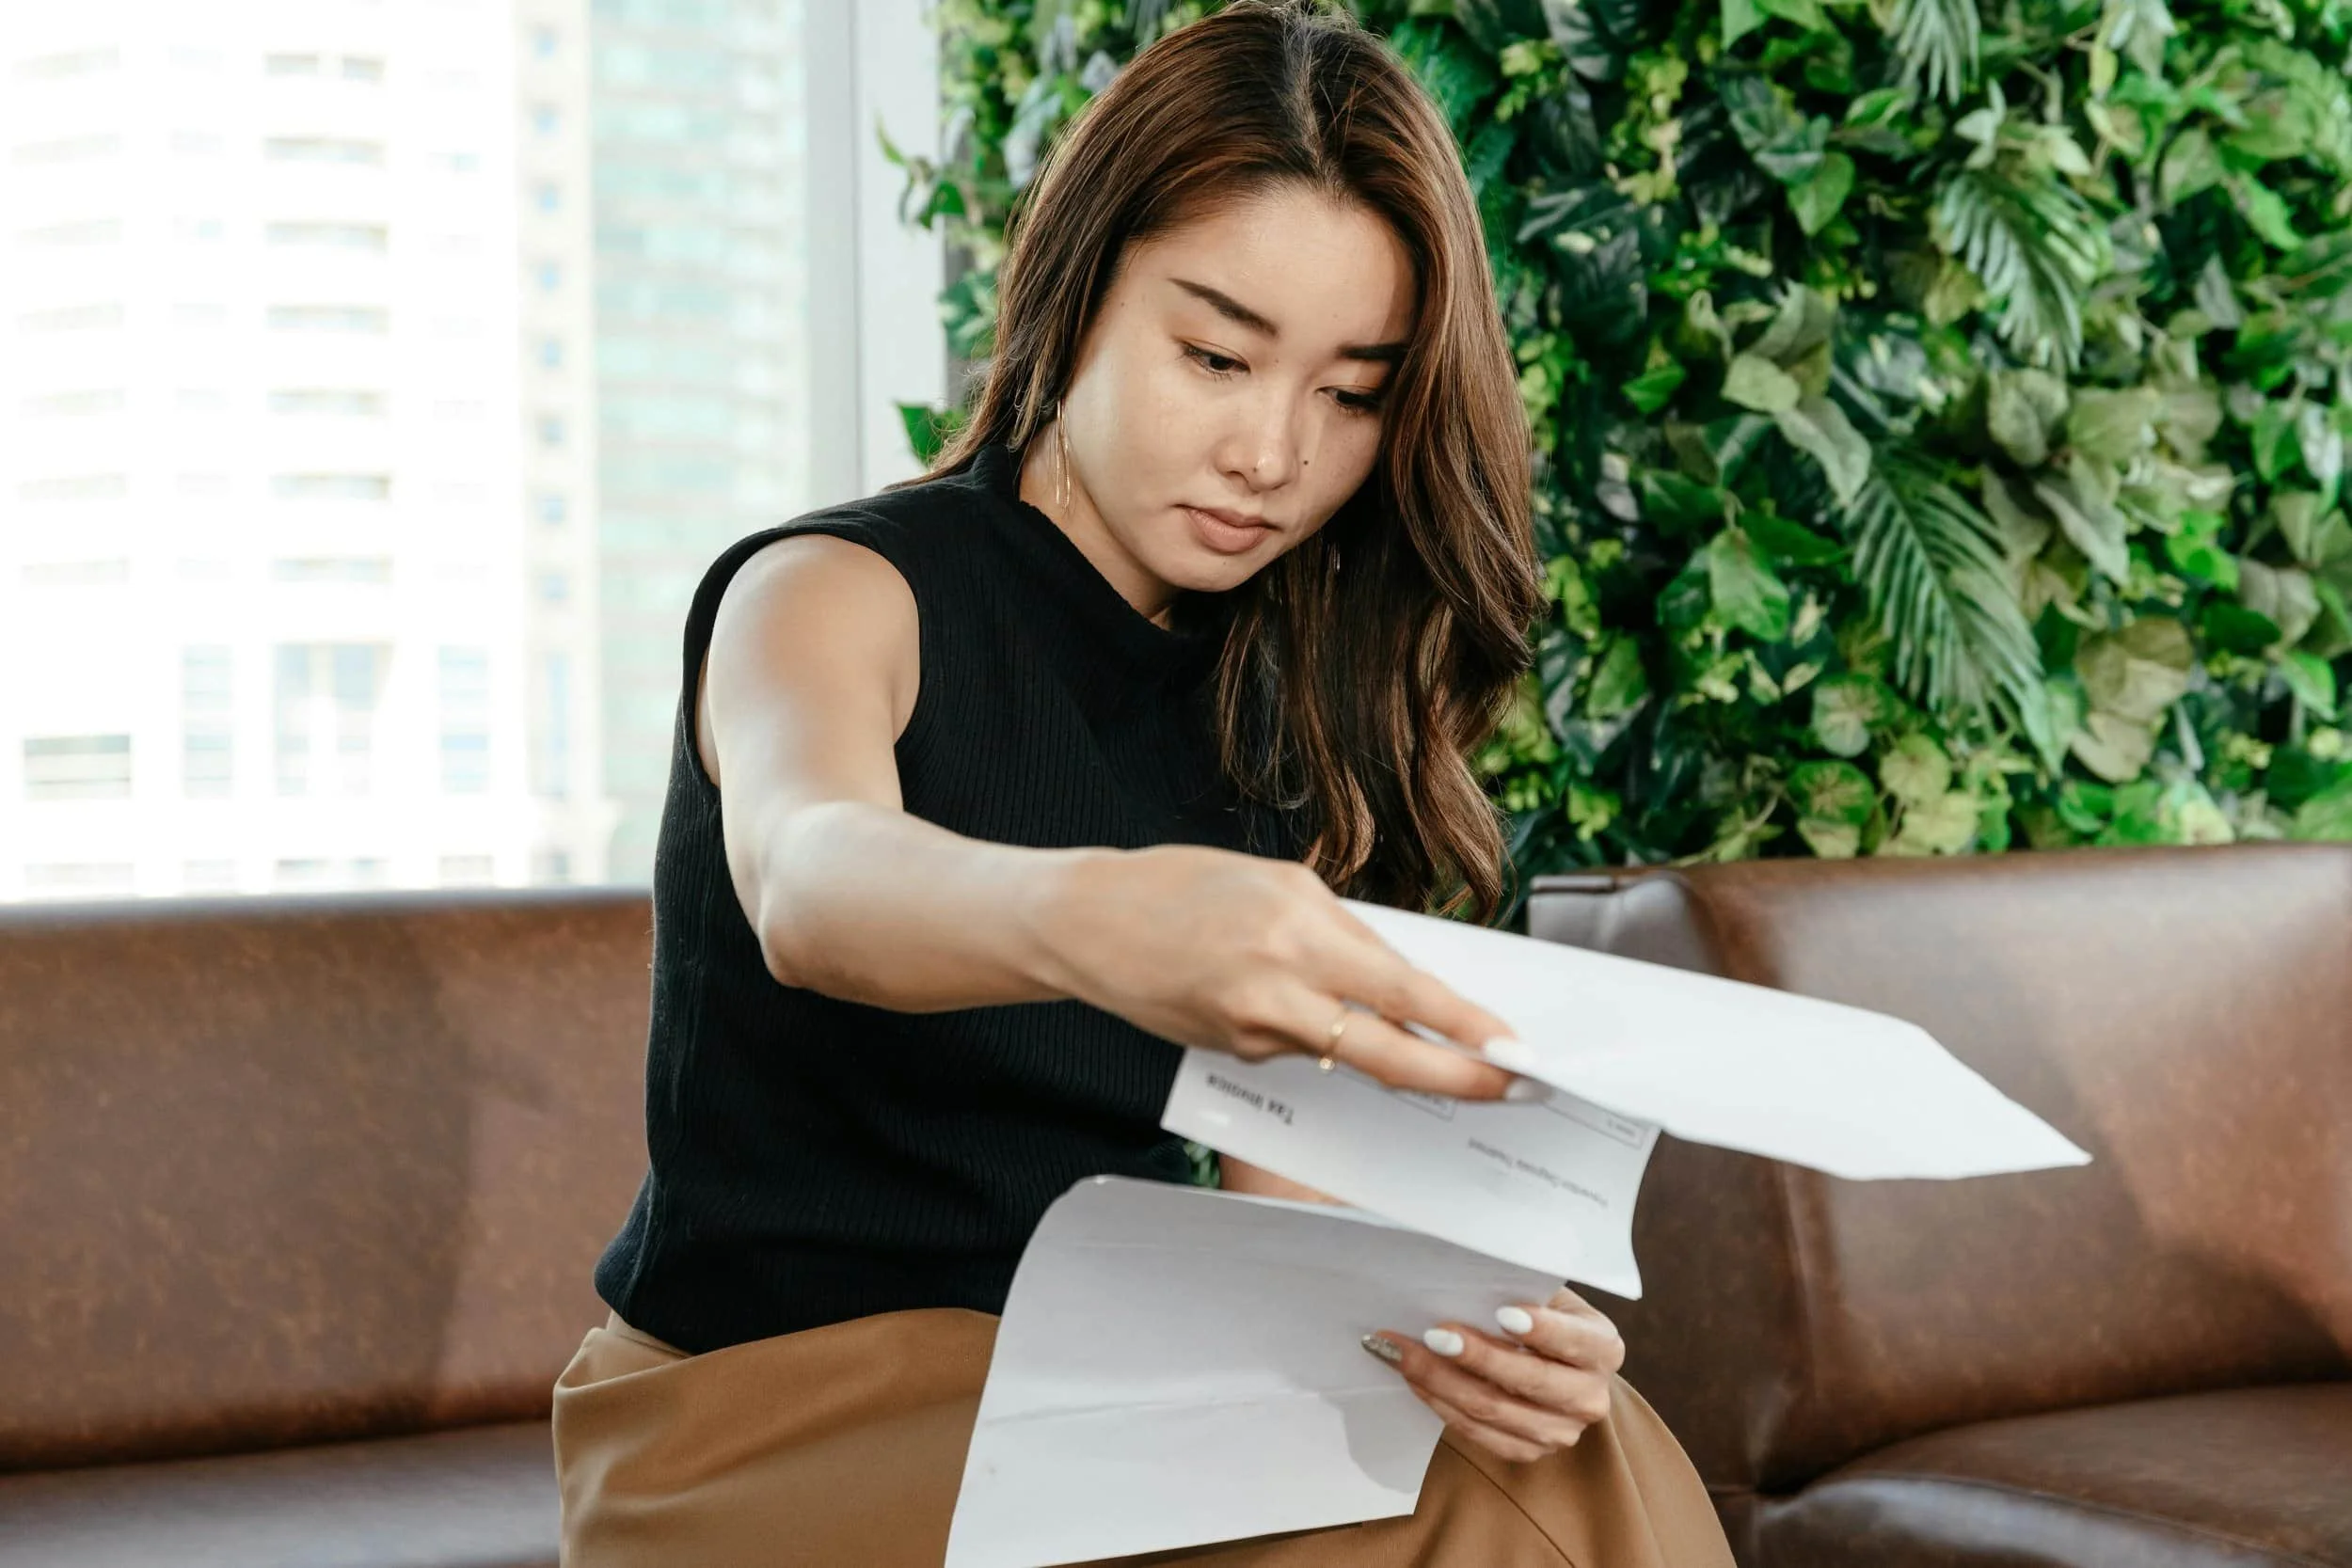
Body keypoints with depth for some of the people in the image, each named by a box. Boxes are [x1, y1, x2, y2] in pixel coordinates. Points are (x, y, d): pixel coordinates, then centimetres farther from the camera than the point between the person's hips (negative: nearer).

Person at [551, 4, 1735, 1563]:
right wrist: (1089, 920, -53)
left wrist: (1456, 1315, -20)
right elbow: (810, 882, -31)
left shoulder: (1272, 727, 11)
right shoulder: (829, 598, -6)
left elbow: (1286, 1197, 3)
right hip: (778, 1400, -5)